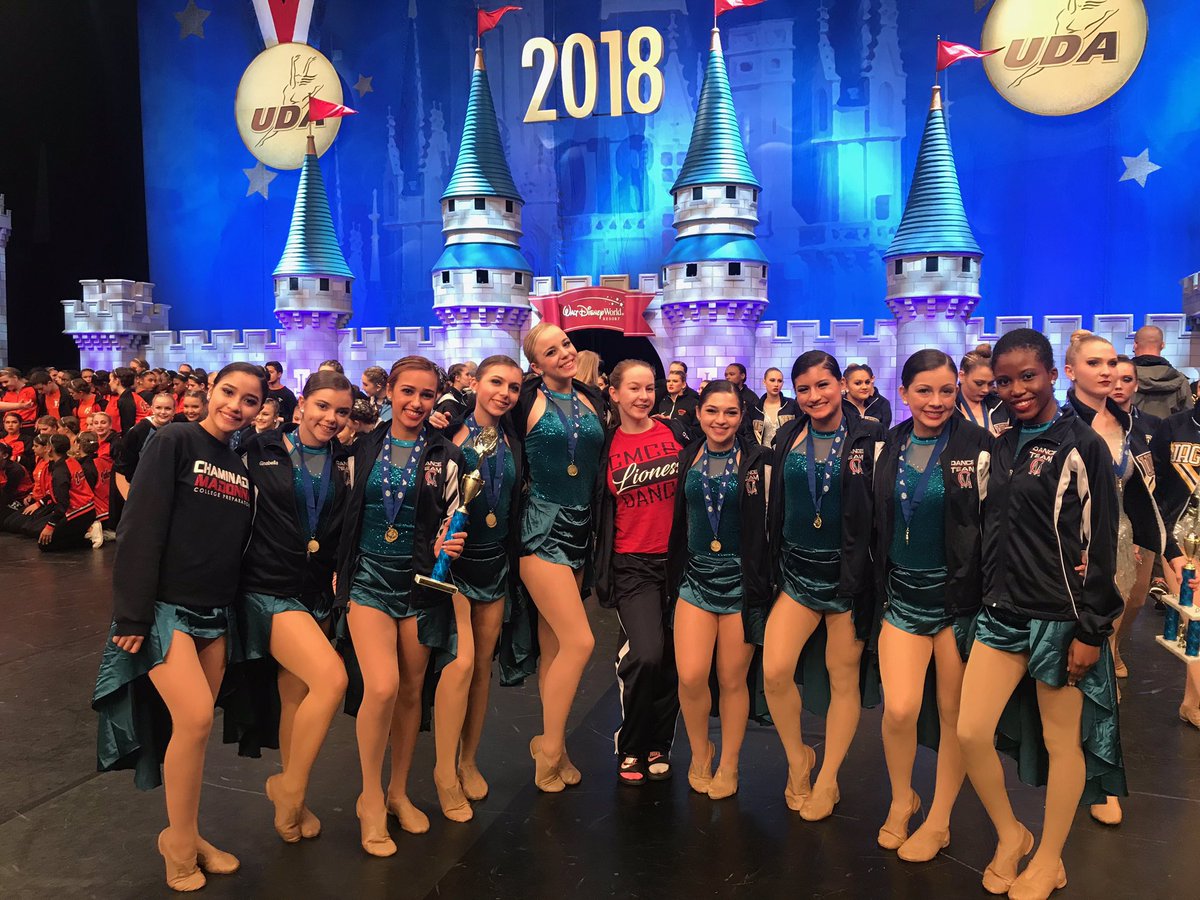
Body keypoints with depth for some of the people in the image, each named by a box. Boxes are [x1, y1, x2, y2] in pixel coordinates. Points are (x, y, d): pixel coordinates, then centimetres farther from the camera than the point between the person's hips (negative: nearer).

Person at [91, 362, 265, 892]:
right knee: (196, 718, -14)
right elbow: (141, 529, -14)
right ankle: (180, 840, 6)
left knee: (195, 724, 9)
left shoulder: (244, 465, 10)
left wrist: (236, 611, 8)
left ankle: (186, 834, 25)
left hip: (216, 613, 6)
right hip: (165, 607, -5)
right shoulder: (175, 442, -9)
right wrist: (133, 613, -16)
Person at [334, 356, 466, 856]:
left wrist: (447, 545, -15)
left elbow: (451, 523, 5)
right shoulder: (363, 449, 3)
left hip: (420, 581, 1)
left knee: (411, 691, 9)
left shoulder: (444, 456, 0)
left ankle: (399, 791, 30)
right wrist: (340, 571, 9)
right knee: (382, 687, -15)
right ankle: (370, 799, 7)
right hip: (369, 578, 0)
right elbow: (349, 515, 11)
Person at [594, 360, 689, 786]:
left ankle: (659, 745, 28)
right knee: (645, 655, -17)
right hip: (632, 563, -2)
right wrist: (600, 567, 5)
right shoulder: (605, 446, 2)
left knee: (673, 659, 7)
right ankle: (630, 747, 8)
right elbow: (594, 510, 8)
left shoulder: (676, 431, 4)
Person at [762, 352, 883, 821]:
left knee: (843, 678, 8)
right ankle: (798, 759, 19)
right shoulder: (788, 437, 5)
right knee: (774, 672, -8)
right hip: (797, 569, 3)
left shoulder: (869, 437, -8)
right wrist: (772, 566, 9)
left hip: (847, 571, -3)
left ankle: (827, 781, 25)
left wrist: (867, 571, -12)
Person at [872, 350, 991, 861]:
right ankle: (901, 799, 23)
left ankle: (939, 821, 27)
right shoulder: (887, 448, 4)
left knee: (953, 712, 8)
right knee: (899, 709, -6)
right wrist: (873, 588, 11)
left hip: (959, 593, -2)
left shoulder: (978, 447, -7)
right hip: (903, 593, 2)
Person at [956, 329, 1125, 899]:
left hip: (1060, 616, -5)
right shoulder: (1003, 446, 9)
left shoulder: (1082, 445, -8)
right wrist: (990, 599, 13)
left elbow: (1100, 545, -10)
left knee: (1061, 740, 8)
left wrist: (1091, 630, -12)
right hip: (1002, 611, 6)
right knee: (970, 733, 1)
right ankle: (1010, 836, 25)